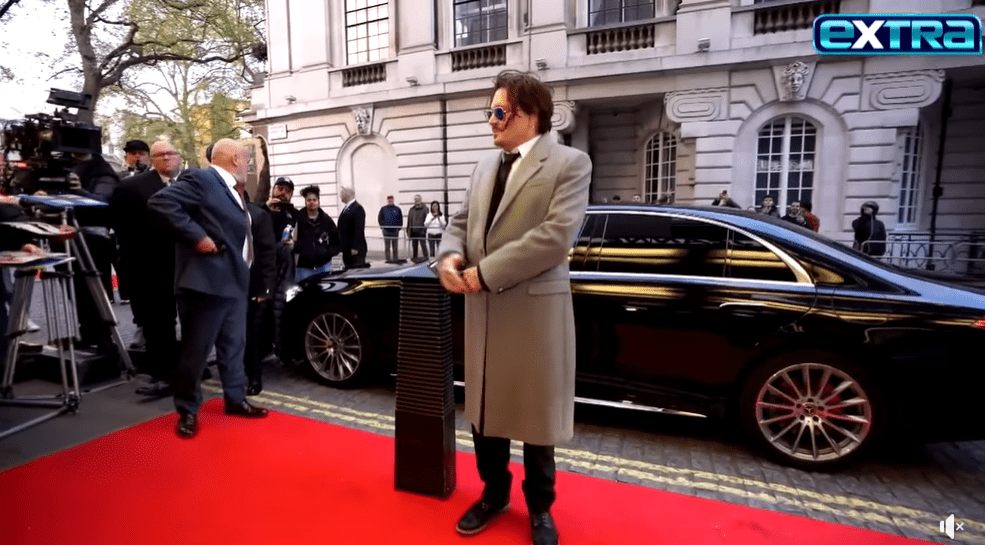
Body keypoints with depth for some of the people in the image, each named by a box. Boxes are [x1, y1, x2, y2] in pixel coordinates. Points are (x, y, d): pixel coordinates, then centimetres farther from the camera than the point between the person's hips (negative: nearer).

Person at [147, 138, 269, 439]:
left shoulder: (230, 189, 17)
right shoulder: (200, 179, -10)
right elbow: (160, 202, -22)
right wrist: (196, 236, -22)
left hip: (234, 280, 9)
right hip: (207, 280, -9)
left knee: (234, 346, 16)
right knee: (195, 349, 2)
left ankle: (235, 399, 30)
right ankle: (187, 411, 17)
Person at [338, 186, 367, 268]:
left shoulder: (358, 208, -13)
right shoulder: (346, 208, 16)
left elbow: (359, 230, -19)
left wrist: (355, 248, -22)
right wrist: (342, 246, 16)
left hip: (355, 249, -9)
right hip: (346, 249, 9)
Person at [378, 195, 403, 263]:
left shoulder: (397, 209, 6)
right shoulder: (383, 209, 6)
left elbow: (401, 219, 8)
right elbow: (379, 218, 8)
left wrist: (399, 227, 0)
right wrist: (382, 226, -1)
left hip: (395, 231, 0)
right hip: (386, 231, 0)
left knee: (395, 246, 6)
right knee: (387, 246, 1)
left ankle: (395, 258, 11)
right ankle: (388, 259, 6)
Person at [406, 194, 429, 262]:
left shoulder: (424, 209, -1)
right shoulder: (411, 210, 14)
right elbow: (409, 221, 18)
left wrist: (425, 230, -11)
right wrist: (408, 230, 14)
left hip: (421, 231, -5)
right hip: (413, 231, 5)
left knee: (423, 244, -3)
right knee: (414, 245, 10)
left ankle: (425, 257, 5)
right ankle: (414, 257, 18)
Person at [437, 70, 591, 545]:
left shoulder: (569, 164, -6)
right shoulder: (484, 167, 15)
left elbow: (555, 235, -18)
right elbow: (461, 222, 14)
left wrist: (486, 272, -19)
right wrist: (449, 256, -10)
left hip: (534, 308, -5)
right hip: (482, 309, 6)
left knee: (535, 414, 10)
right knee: (484, 409, 16)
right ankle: (494, 493, 40)